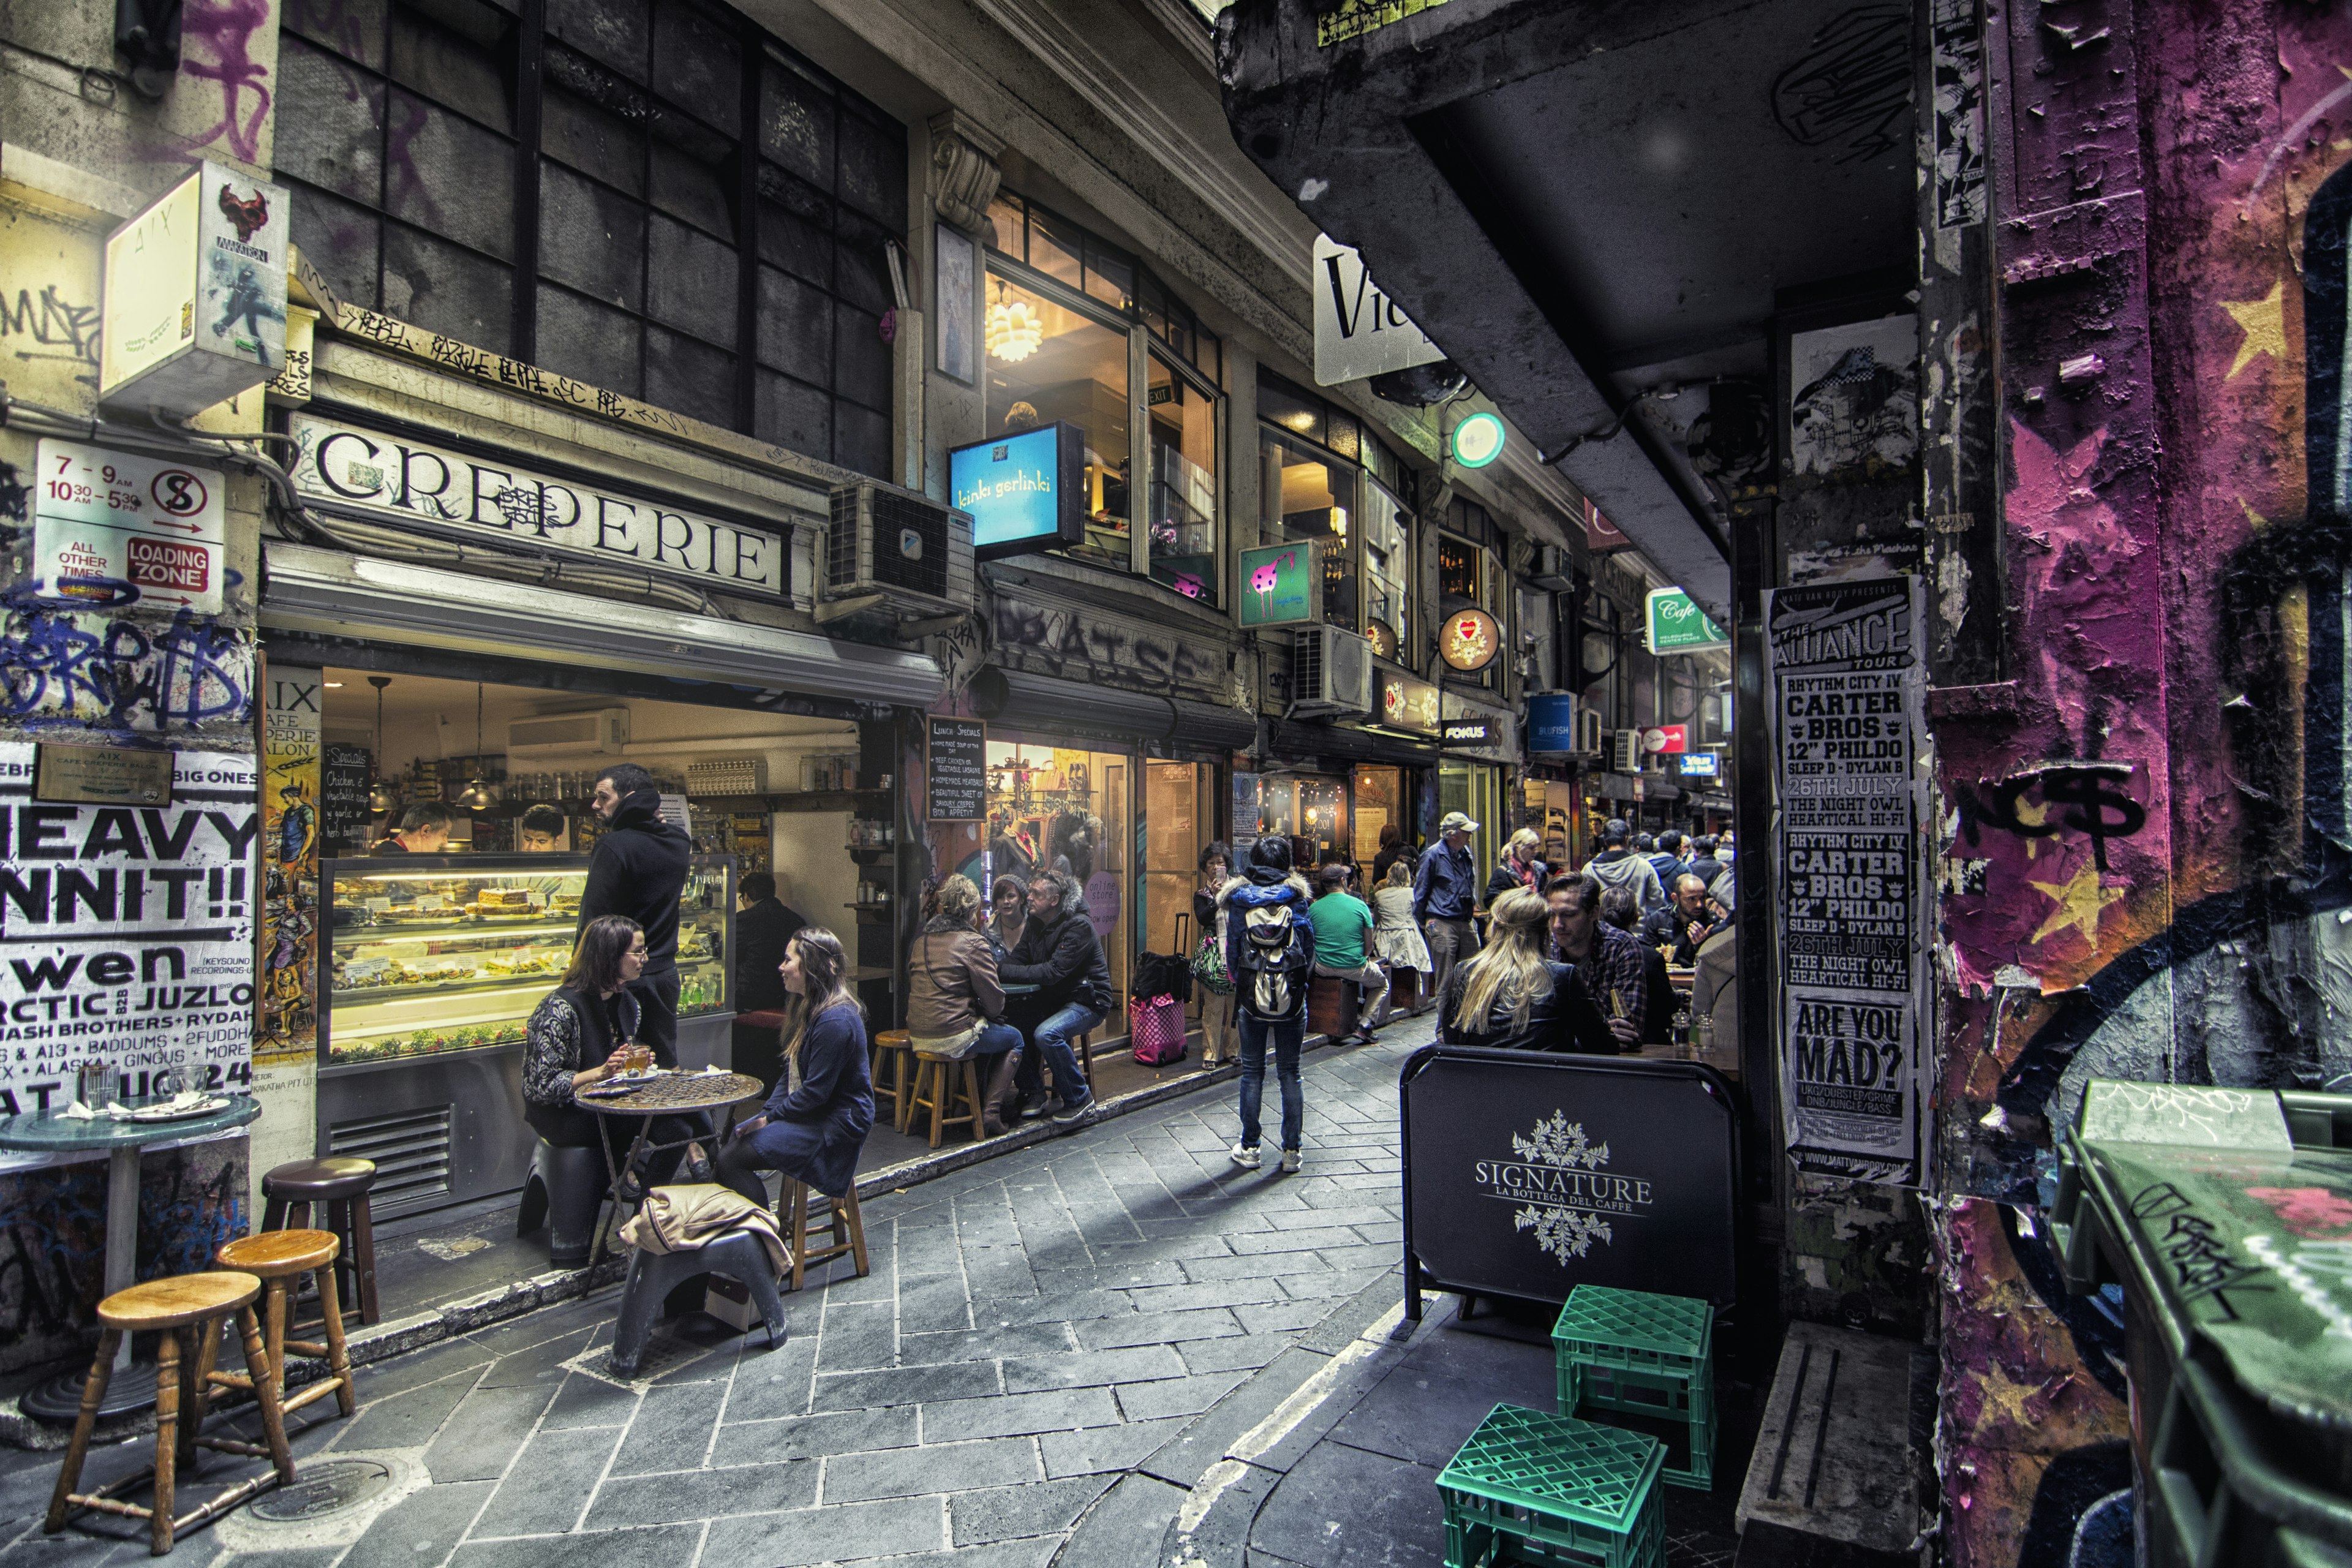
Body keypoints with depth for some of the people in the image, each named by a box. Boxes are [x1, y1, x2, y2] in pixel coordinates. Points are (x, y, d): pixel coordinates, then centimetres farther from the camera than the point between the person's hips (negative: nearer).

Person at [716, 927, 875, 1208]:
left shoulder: (836, 1021, -23)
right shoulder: (806, 1009, 11)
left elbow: (816, 1091, -22)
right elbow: (790, 1074, 14)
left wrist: (770, 1118, -11)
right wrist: (767, 1112, 1)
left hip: (835, 1126, -10)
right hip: (808, 1114, 10)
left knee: (730, 1159, -15)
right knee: (729, 1139, 2)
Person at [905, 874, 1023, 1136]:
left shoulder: (922, 940, 11)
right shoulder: (973, 942, -11)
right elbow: (995, 1001, -12)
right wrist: (987, 1015, 11)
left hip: (918, 1035, 7)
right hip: (952, 1037, -7)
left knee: (986, 1028, 30)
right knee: (1014, 1038, 15)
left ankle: (979, 1097, 32)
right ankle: (991, 1111, 5)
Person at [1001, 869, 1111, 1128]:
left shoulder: (1079, 926, -20)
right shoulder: (1035, 923, 7)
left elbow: (1052, 972, -28)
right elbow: (1018, 961, 3)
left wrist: (1002, 970, -29)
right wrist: (994, 967, -20)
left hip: (1086, 1001, -8)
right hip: (1051, 1000, 8)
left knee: (1046, 1034, -32)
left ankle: (1080, 1100, -12)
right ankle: (1033, 1092, 3)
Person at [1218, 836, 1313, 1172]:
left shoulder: (1237, 896, -2)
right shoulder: (1296, 895, -4)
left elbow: (1232, 946, 1)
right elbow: (1309, 945, 0)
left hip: (1252, 993, 0)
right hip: (1291, 994, 0)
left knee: (1252, 1072, 10)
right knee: (1289, 1072, 8)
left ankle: (1248, 1148, 15)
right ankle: (1291, 1151, 12)